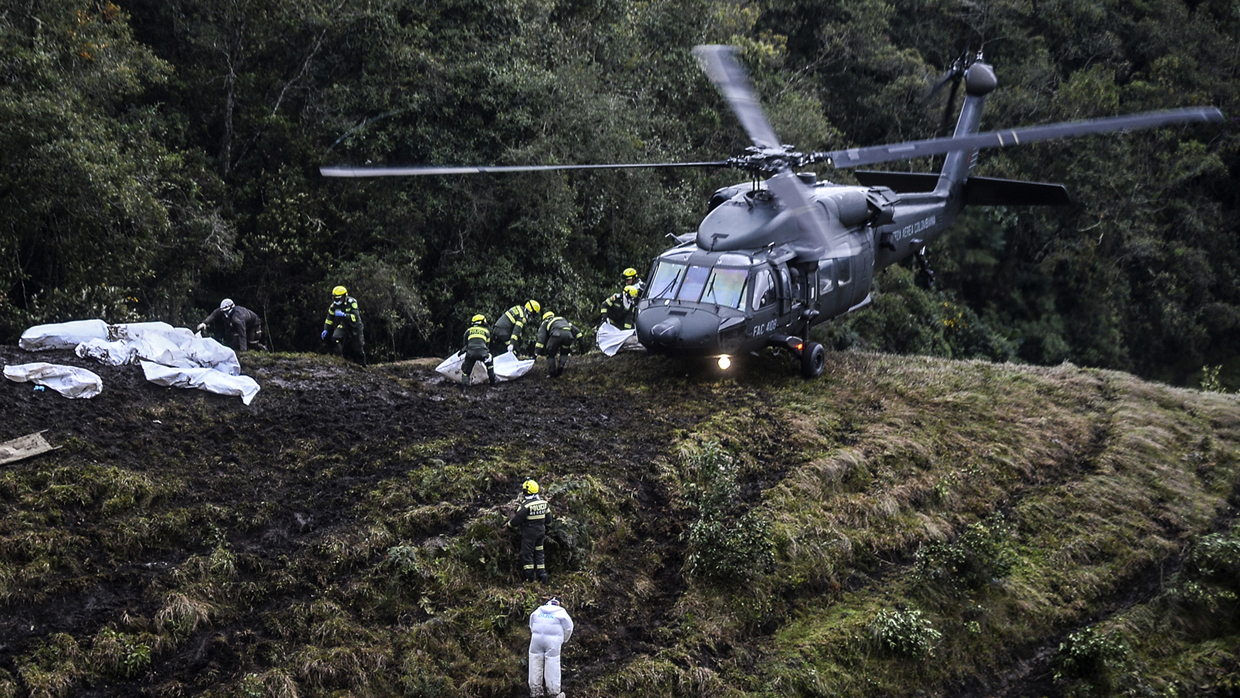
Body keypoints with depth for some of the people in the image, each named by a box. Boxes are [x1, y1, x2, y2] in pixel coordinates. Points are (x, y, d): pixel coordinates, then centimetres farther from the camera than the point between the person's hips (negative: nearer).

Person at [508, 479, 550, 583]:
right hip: (541, 531, 6)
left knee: (527, 554, 3)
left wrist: (509, 524, 2)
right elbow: (548, 519, 10)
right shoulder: (543, 502, 2)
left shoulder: (526, 505, -20)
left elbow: (517, 519, -16)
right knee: (539, 553, 15)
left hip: (529, 532, -6)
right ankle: (542, 575, 14)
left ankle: (529, 578, 4)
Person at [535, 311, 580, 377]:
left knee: (550, 355, 17)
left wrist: (536, 353, 16)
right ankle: (562, 364, 0)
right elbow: (575, 330, 33)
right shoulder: (563, 320, 44)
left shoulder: (545, 323, 33)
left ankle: (551, 373, 10)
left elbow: (541, 339, 21)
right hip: (568, 334, 3)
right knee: (564, 353, 26)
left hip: (556, 334, -3)